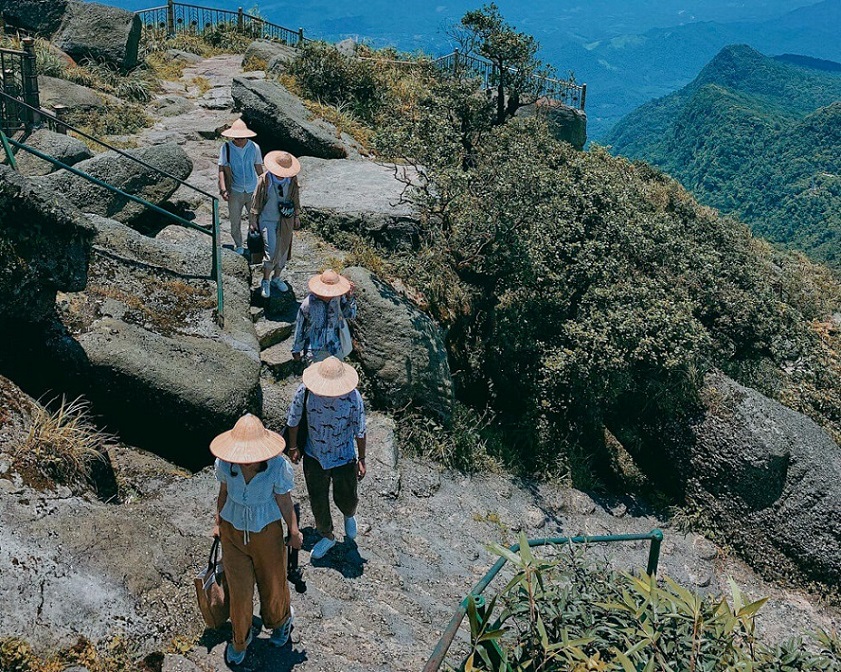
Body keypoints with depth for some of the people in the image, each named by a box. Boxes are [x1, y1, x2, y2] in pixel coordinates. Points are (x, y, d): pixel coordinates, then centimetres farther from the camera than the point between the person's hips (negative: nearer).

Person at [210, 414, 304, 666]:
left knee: (273, 582, 20)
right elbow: (224, 492, 0)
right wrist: (218, 522, 11)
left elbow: (284, 501, -13)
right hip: (233, 532, 1)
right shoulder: (224, 463, -20)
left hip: (267, 532, -1)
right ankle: (240, 639, 39)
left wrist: (294, 533, -5)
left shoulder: (278, 466, -27)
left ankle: (280, 620, 55)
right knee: (239, 590, 9)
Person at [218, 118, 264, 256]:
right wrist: (223, 189, -14)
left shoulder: (254, 147, -4)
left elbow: (259, 168, 7)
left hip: (252, 191, 1)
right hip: (235, 192, -1)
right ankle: (238, 245, 28)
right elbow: (222, 169, -6)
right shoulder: (226, 148, -8)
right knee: (235, 221, 9)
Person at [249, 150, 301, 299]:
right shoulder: (264, 179, -15)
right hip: (268, 220, -4)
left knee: (283, 250, 11)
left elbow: (295, 198, 9)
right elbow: (256, 200, -5)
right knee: (271, 251, -12)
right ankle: (265, 281, 5)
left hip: (285, 220, 4)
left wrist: (297, 217, 14)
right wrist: (253, 220, -1)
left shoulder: (292, 180, -6)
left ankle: (276, 278, 30)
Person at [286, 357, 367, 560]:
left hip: (343, 459, -1)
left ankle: (349, 515, 55)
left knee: (346, 499, 16)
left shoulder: (352, 398, -25)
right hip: (314, 457, 1)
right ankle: (327, 536, 41)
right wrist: (293, 447, 5)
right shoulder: (306, 390, -21)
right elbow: (293, 419, -4)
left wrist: (361, 459, -4)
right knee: (318, 501, 15)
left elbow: (359, 431, -11)